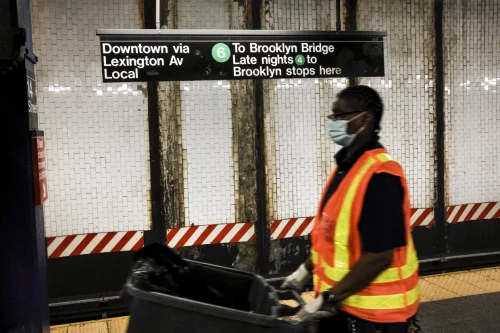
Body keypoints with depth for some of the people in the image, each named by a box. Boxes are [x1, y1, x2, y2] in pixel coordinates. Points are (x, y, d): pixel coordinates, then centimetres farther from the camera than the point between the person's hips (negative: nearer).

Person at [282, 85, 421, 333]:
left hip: (374, 310, -8)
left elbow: (380, 255, -26)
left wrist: (330, 298, -21)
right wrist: (306, 270, 15)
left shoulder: (379, 176, -23)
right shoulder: (346, 166, 6)